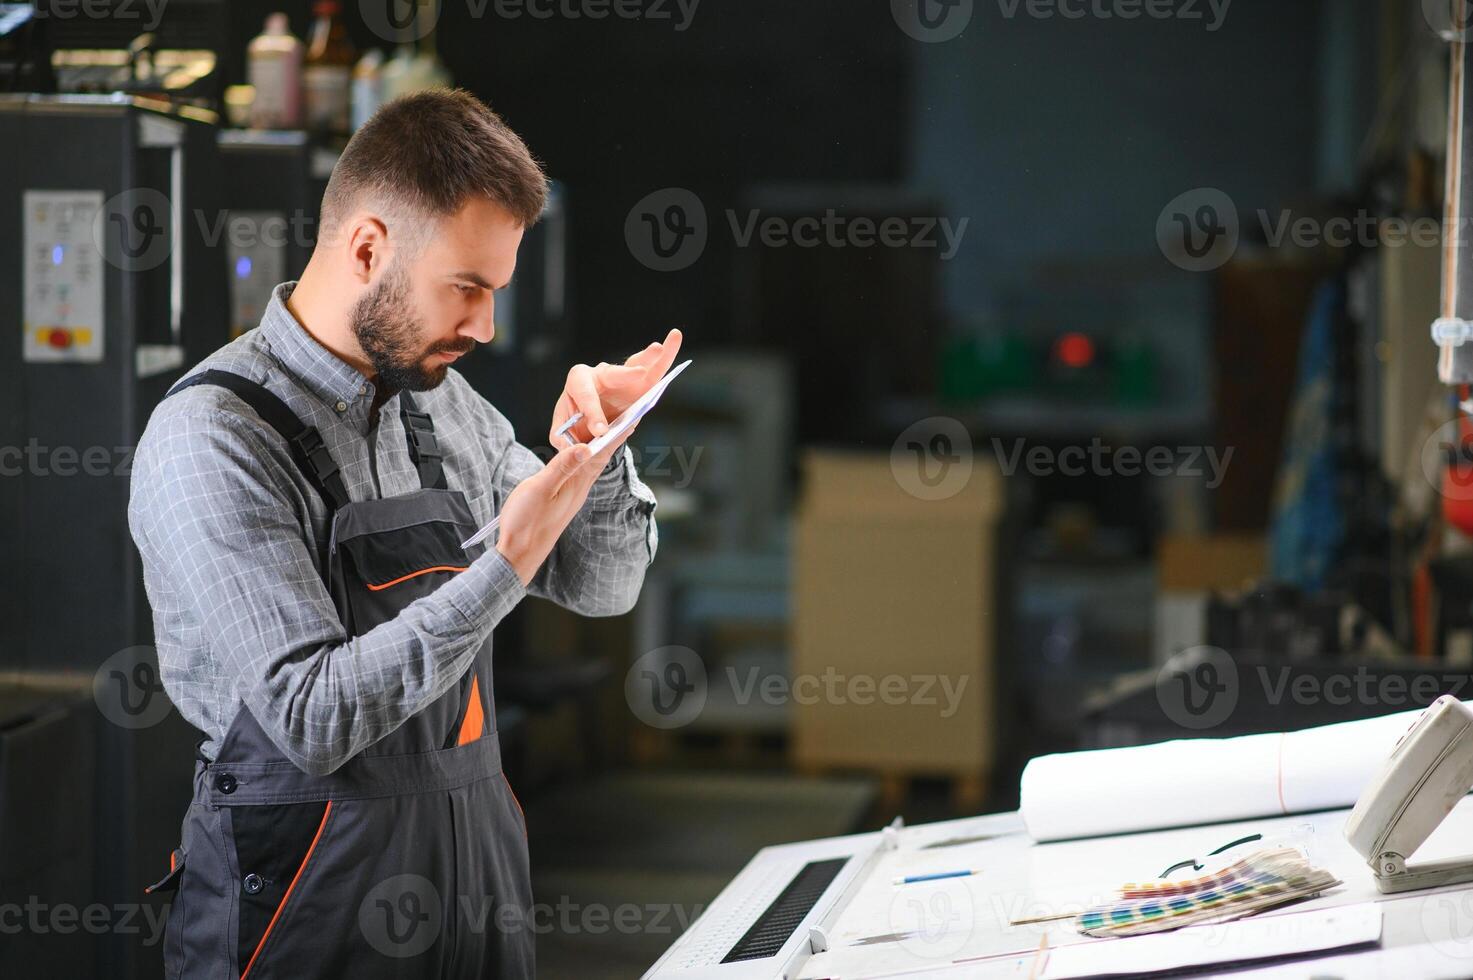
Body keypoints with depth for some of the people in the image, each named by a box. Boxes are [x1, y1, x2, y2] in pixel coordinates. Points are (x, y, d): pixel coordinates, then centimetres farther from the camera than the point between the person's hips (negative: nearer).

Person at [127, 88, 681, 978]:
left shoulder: (440, 398, 7)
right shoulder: (212, 439, -16)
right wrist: (506, 567, -26)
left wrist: (597, 455, -7)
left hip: (476, 876, 7)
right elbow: (312, 721, -23)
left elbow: (602, 587, 12)